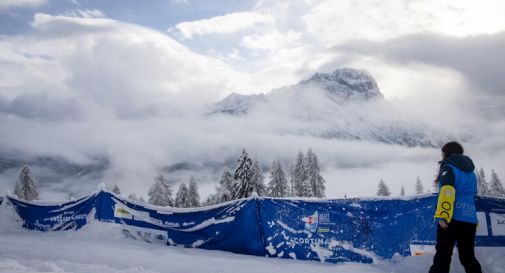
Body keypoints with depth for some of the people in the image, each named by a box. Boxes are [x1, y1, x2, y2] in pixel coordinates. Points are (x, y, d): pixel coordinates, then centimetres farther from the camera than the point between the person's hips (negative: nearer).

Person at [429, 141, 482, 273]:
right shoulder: (470, 172, 22)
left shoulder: (449, 168, -2)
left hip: (453, 218, -7)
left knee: (442, 255, -6)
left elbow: (447, 191, -17)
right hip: (470, 220, 7)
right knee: (468, 257, 13)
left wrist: (441, 215, -23)